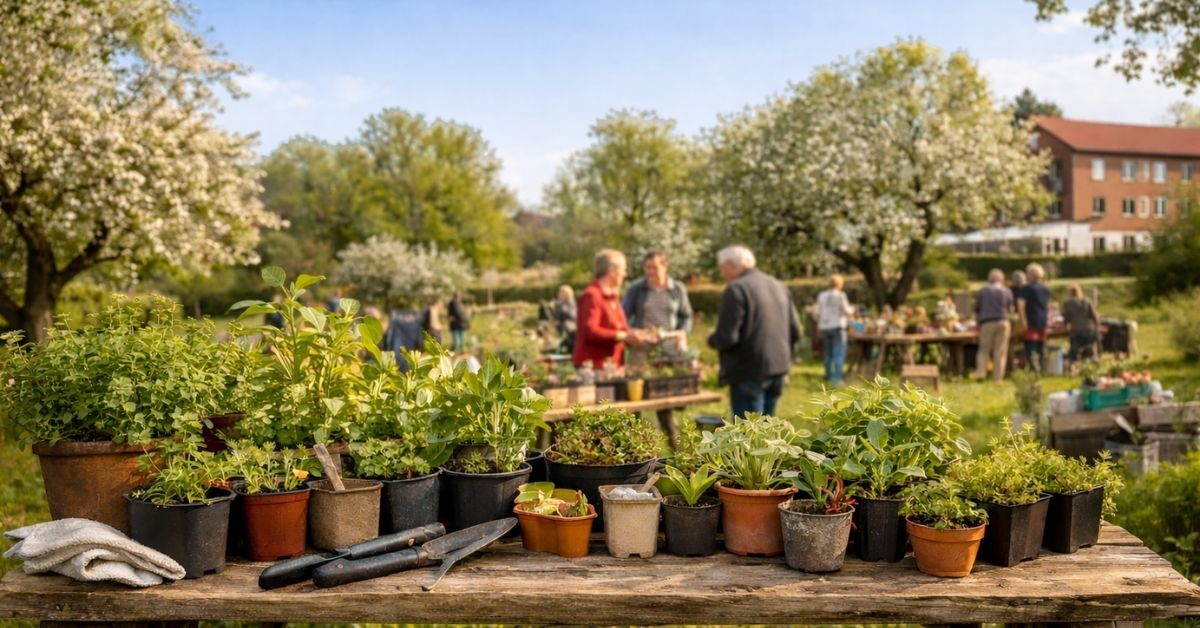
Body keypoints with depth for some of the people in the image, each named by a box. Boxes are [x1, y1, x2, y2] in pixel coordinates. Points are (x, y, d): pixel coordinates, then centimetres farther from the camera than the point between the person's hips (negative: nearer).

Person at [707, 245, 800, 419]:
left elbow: (726, 337, -19)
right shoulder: (778, 286, 12)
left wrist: (712, 340, 1)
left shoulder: (735, 290, -14)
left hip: (749, 372, -8)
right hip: (778, 370, 8)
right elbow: (795, 331, 13)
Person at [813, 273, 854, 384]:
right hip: (837, 326, -6)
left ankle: (828, 376, 19)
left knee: (829, 353, 16)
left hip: (824, 327, 6)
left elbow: (817, 312, 5)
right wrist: (852, 309, 14)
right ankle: (836, 378, -14)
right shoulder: (840, 295, -10)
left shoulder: (821, 295, 5)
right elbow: (846, 311, -7)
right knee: (839, 354, -6)